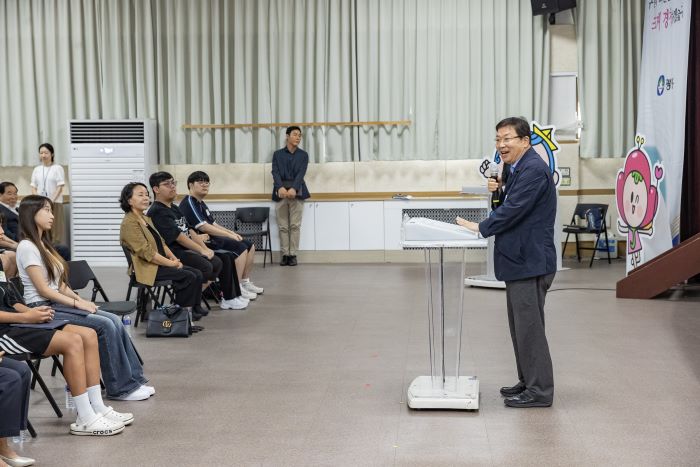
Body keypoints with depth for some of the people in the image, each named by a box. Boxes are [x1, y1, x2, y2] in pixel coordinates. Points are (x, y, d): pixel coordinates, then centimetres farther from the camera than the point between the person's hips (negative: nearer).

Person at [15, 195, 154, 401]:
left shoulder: (43, 244, 18)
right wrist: (77, 303, -13)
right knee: (105, 325, -21)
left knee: (114, 320, -10)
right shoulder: (27, 247, -11)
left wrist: (80, 299, 1)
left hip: (57, 303, 8)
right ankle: (121, 388, -13)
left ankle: (133, 380, -8)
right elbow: (43, 290, -15)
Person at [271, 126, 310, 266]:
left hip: (297, 192, 0)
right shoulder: (277, 154, 10)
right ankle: (285, 254, 5)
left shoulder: (303, 154, 9)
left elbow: (301, 173, -5)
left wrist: (294, 189, -21)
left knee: (295, 226, -3)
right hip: (281, 192, 1)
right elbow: (275, 172, -3)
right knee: (283, 226, 1)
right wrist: (280, 187, -22)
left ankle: (293, 254, 1)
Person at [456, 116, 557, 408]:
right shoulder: (519, 169, 16)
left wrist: (480, 227, -12)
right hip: (521, 261, 11)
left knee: (530, 327, -4)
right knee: (521, 326, 17)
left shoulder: (533, 169, -17)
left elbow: (514, 210, -22)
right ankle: (528, 382, 28)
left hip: (530, 262, -11)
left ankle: (539, 390, 5)